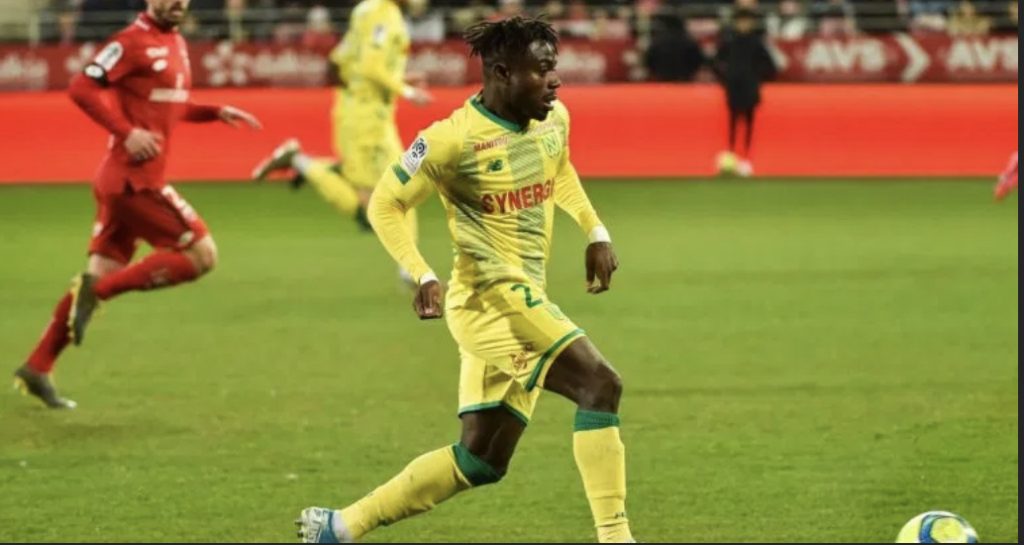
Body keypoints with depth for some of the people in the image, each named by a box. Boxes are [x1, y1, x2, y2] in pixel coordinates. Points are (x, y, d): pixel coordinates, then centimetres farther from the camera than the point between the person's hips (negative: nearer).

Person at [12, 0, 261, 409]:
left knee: (102, 273, 10)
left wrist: (217, 113, 13)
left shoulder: (175, 43, 16)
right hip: (134, 178, -9)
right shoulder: (134, 41, -12)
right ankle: (97, 291, -7)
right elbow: (82, 88, -17)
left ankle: (37, 368, 12)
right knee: (202, 255, -8)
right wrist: (127, 132, -23)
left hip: (121, 181, 9)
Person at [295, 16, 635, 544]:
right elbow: (385, 205, -5)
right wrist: (422, 276, -18)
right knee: (600, 385, -22)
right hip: (493, 296, -9)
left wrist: (596, 232, 20)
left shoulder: (555, 119, 7)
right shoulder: (454, 139, -14)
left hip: (524, 296, 9)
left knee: (482, 458, 11)